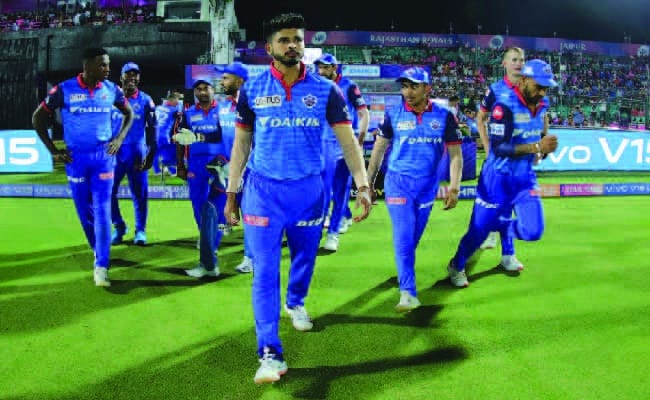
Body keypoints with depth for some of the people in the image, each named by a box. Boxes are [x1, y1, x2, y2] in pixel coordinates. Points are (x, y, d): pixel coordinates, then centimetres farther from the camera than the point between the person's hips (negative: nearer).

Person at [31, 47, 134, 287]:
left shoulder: (111, 89, -1)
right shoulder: (64, 90, -8)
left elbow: (129, 114, 17)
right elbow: (38, 118, 3)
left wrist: (119, 138, 4)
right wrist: (53, 150, -1)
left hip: (103, 156, 0)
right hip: (75, 158, 0)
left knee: (101, 209, -7)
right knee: (84, 210, 8)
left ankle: (101, 265, -5)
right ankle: (99, 252, 29)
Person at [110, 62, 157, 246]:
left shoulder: (145, 100, 2)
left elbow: (151, 129, 4)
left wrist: (151, 154, -2)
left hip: (137, 152, -1)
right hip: (114, 152, 1)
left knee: (139, 194, 2)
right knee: (108, 192, 0)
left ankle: (140, 230, 14)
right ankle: (119, 226, 18)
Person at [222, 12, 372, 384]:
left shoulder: (326, 90, -2)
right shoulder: (252, 90, 0)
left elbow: (348, 140, -3)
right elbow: (241, 143, 7)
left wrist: (362, 185, -14)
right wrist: (232, 193, 7)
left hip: (309, 189, 1)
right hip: (263, 190, -1)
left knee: (305, 257, 18)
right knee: (266, 270, -5)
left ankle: (296, 303, 50)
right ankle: (270, 352, 0)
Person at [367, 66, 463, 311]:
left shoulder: (443, 116, -2)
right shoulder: (394, 114, -2)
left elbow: (455, 154, 2)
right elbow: (379, 148, 7)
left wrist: (454, 188, -5)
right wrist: (368, 182, 7)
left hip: (428, 186, 1)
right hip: (398, 183, -1)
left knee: (413, 238, 12)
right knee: (404, 238, -9)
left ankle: (405, 273, 36)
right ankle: (408, 293, -8)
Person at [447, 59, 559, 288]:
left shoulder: (541, 106, 1)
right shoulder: (505, 106, -21)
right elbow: (499, 148, -26)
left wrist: (545, 149, -8)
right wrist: (536, 147, -32)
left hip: (525, 177, 6)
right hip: (498, 177, -6)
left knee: (533, 231, -4)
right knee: (480, 229, 3)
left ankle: (501, 224, 28)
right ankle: (457, 266, 30)